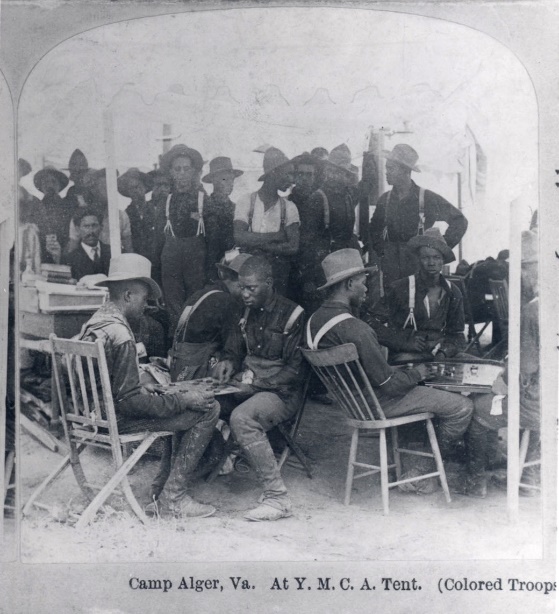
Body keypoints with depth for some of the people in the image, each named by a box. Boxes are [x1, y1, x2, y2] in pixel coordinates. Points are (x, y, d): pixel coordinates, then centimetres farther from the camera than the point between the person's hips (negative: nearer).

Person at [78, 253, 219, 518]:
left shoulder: (95, 320, 7)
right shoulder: (120, 335, -24)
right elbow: (129, 400, -24)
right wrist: (184, 400, -17)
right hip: (116, 420, -10)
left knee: (190, 401, 19)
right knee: (208, 410, -9)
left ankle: (161, 489, 14)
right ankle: (170, 499, -4)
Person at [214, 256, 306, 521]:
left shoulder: (292, 315, -8)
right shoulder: (247, 313, 13)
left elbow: (296, 370, -12)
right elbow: (233, 348, 23)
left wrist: (256, 382, -20)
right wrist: (227, 362, -2)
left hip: (281, 391, -6)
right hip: (247, 386, 7)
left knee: (241, 418, -35)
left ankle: (277, 497, -28)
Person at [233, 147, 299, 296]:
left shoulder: (289, 208, 3)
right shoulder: (246, 202, -1)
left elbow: (293, 247, -8)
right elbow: (239, 238, -15)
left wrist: (257, 244, -13)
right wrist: (276, 236, -13)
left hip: (278, 272, 1)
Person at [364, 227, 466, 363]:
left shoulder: (453, 293, 8)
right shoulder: (400, 288, -3)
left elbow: (457, 335, 17)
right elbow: (370, 321, -5)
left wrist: (444, 352, -6)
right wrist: (404, 343, -13)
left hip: (439, 356, 5)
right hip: (405, 356, -4)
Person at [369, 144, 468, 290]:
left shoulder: (427, 198, -3)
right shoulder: (385, 199, 9)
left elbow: (459, 221, 3)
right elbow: (374, 229, 25)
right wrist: (381, 251, 11)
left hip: (419, 265, -3)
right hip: (391, 270, 3)